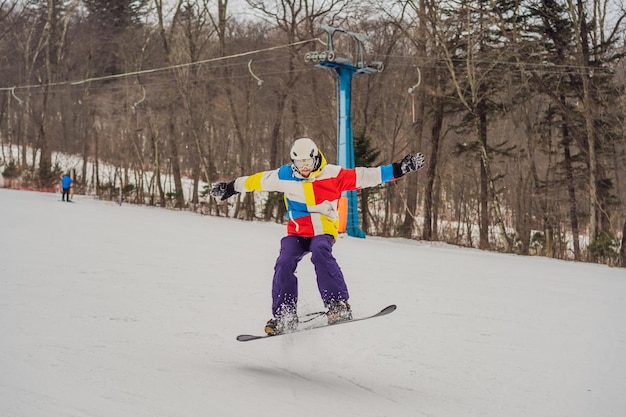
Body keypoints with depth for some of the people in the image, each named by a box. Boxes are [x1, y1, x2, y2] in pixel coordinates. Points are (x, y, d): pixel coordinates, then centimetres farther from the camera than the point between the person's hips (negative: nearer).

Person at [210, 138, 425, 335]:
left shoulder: (332, 174, -7)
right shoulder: (284, 176, 0)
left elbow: (365, 176, -6)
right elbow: (257, 180, 13)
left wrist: (398, 169, -11)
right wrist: (230, 188, 21)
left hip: (324, 231, -3)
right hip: (297, 233, 3)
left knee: (320, 253, -34)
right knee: (284, 263, -22)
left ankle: (338, 304, -36)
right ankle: (284, 316, -11)